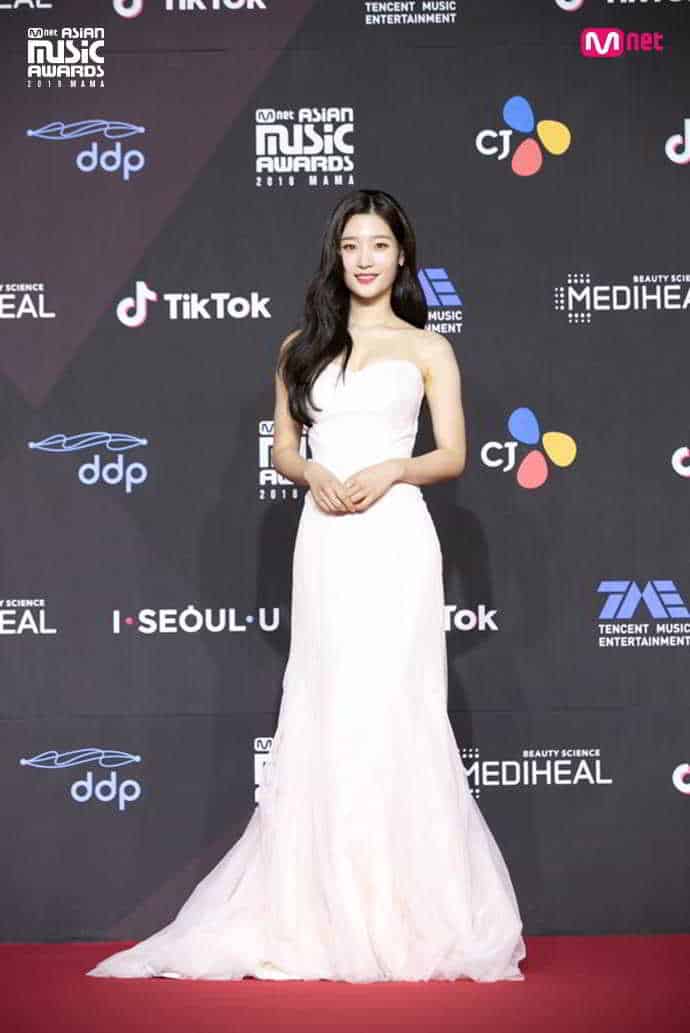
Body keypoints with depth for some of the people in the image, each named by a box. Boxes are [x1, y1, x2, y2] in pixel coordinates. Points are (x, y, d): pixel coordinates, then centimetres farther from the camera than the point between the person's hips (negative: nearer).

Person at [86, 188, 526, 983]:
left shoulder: (426, 348, 8)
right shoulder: (302, 347, 15)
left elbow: (453, 455, 5)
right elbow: (282, 447, 15)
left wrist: (390, 470, -12)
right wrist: (314, 474, -6)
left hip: (394, 536, -2)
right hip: (324, 538, 3)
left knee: (392, 708, -6)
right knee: (325, 711, 2)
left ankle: (407, 908, 3)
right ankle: (327, 908, 10)